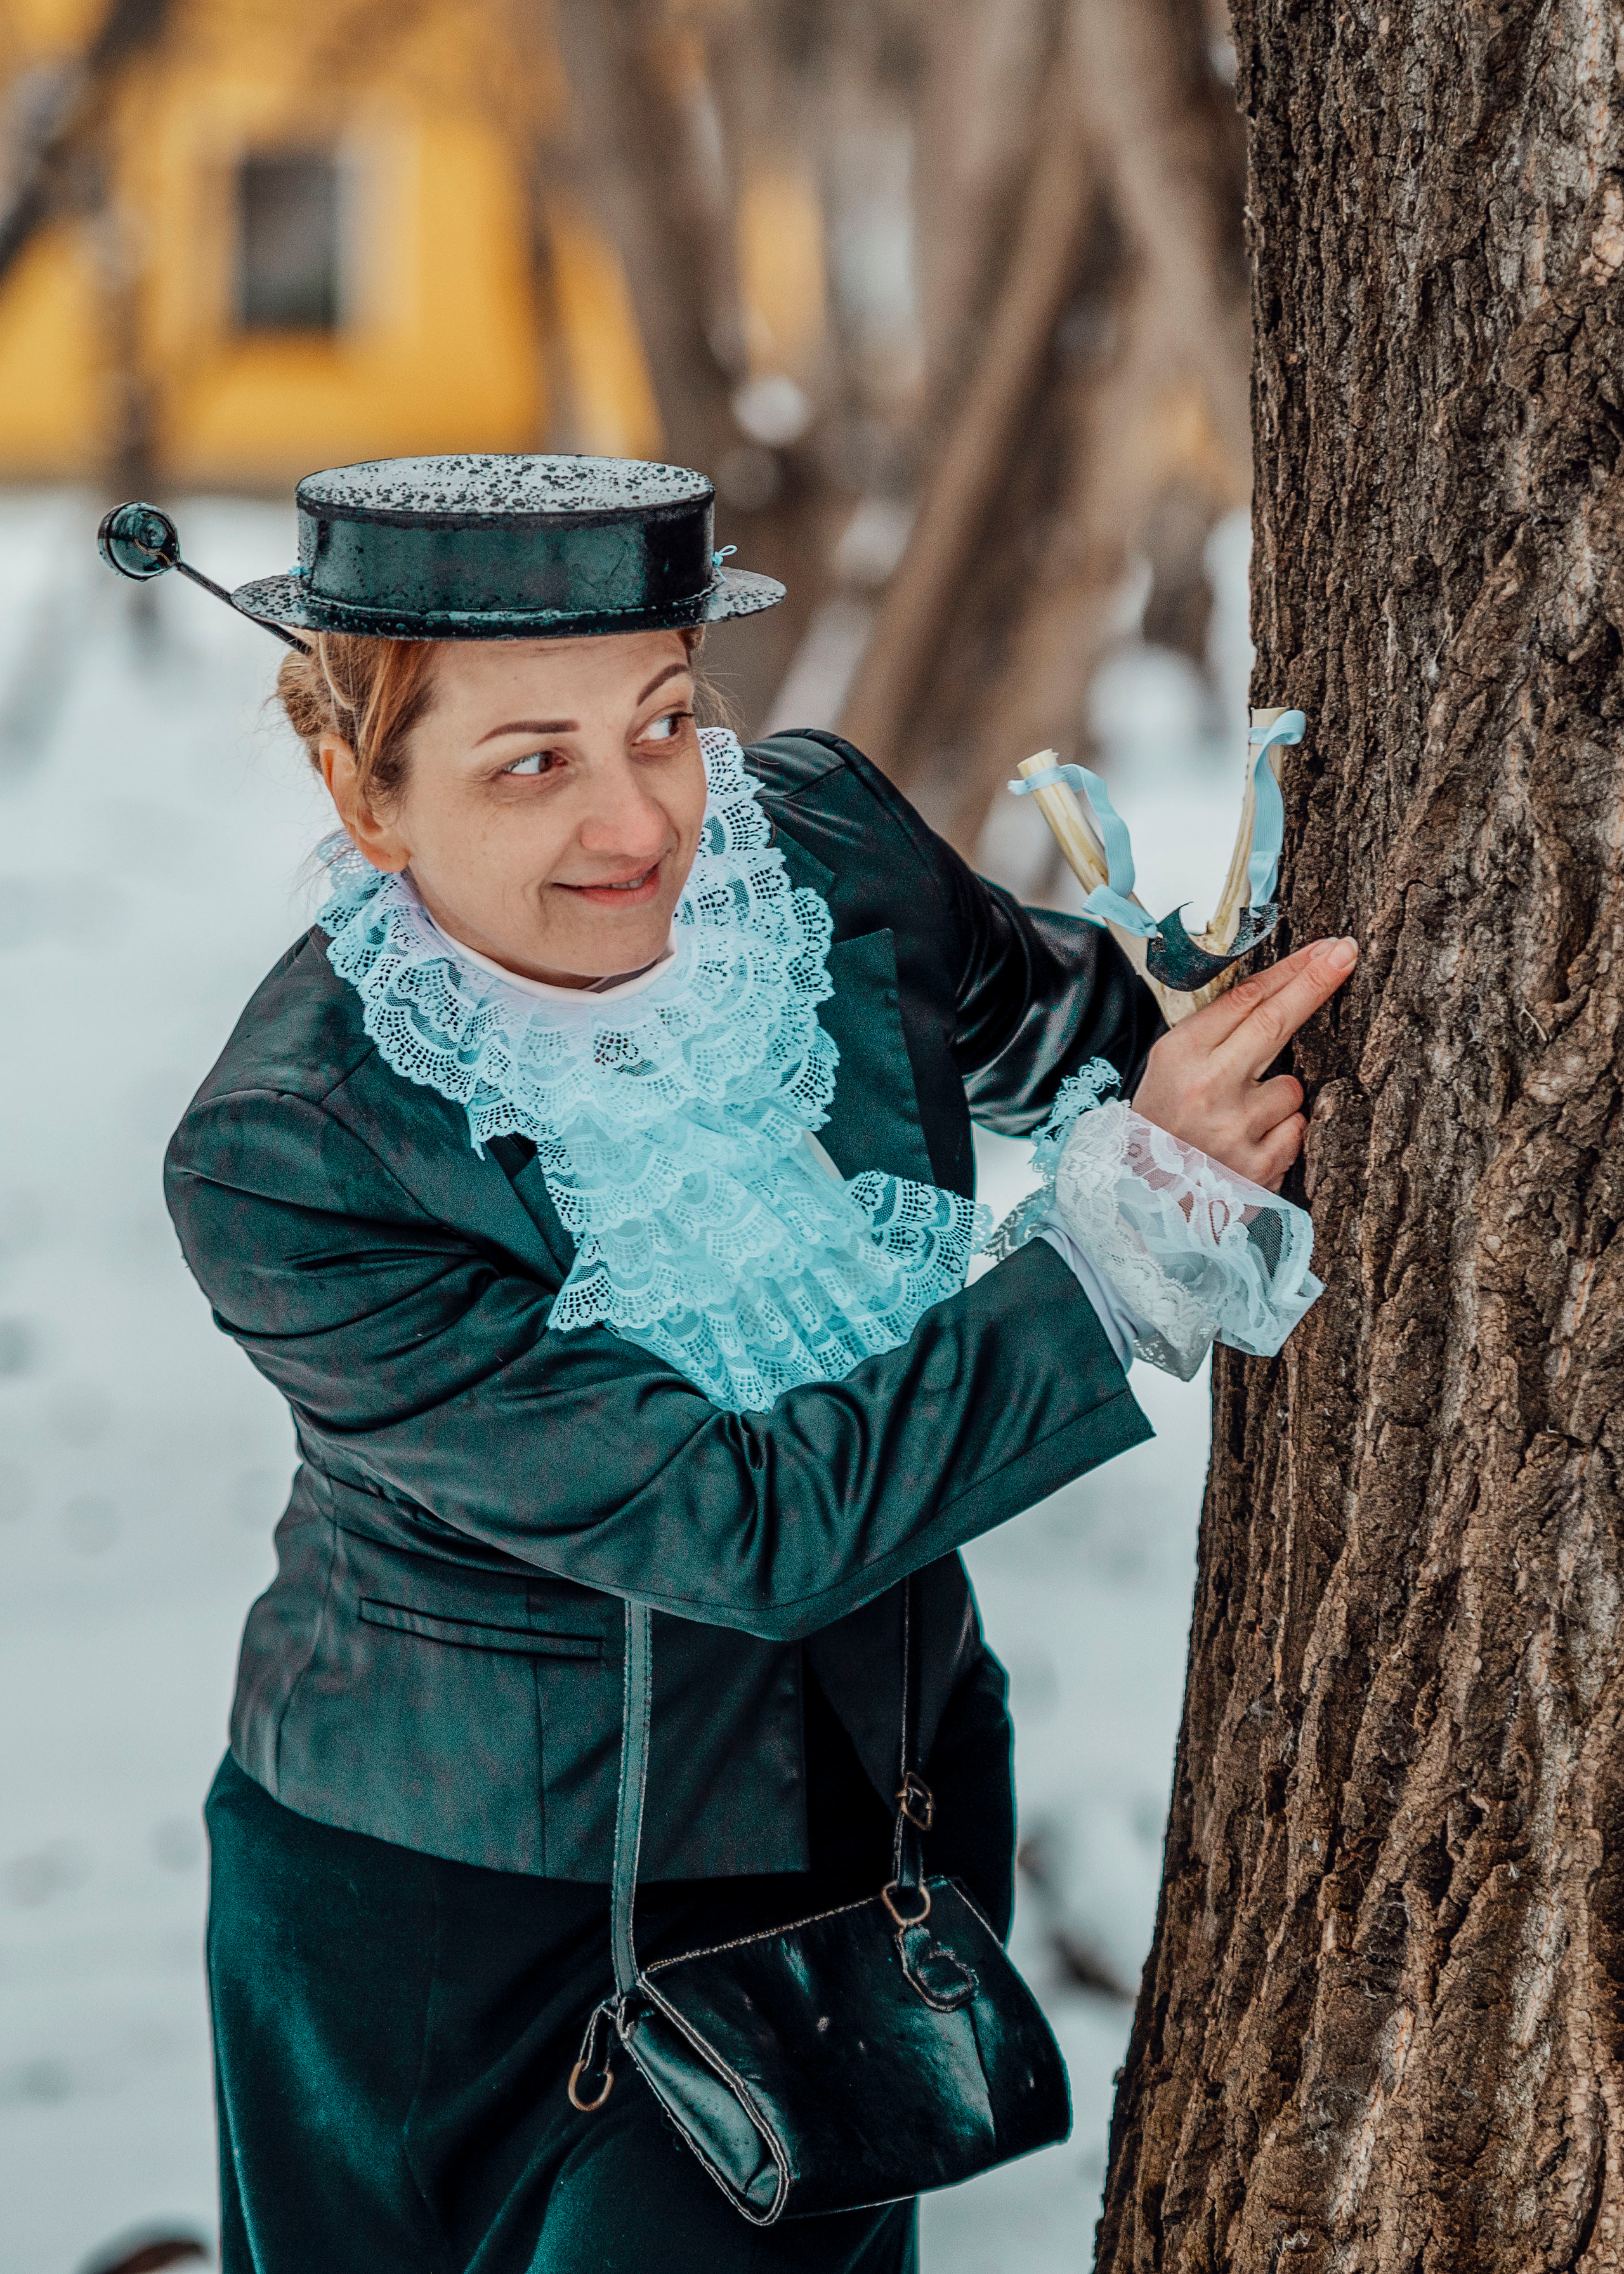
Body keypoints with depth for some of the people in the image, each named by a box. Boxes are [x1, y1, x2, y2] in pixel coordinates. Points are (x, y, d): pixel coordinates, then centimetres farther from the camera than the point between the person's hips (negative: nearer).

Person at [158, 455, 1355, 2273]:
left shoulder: (818, 841, -14)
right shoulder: (280, 1166, -27)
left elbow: (1057, 1021, 10)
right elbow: (749, 1526, -29)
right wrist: (1136, 1223, -30)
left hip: (866, 1834, 3)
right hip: (443, 1903, -3)